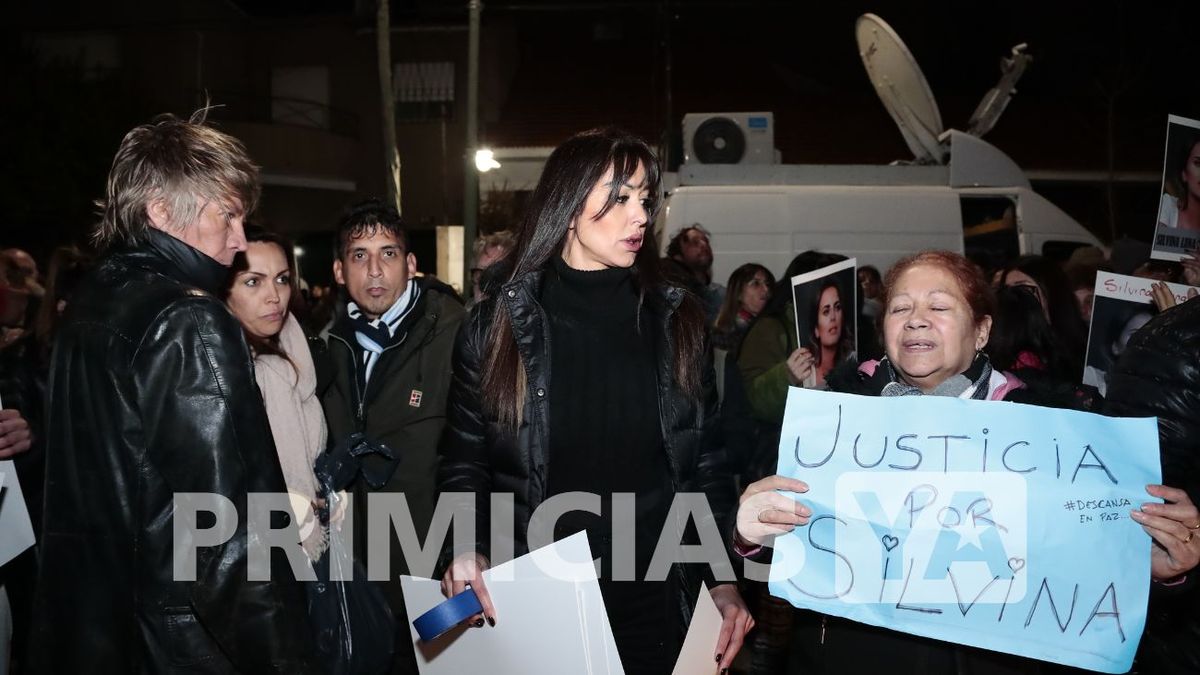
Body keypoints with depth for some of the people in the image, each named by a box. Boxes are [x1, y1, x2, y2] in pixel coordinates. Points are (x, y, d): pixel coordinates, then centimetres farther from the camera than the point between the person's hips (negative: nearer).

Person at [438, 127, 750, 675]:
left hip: (655, 603, 2)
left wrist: (724, 578, -3)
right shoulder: (496, 326, -4)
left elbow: (705, 459, 4)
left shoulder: (676, 321, 1)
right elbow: (463, 460, 1)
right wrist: (466, 548, -17)